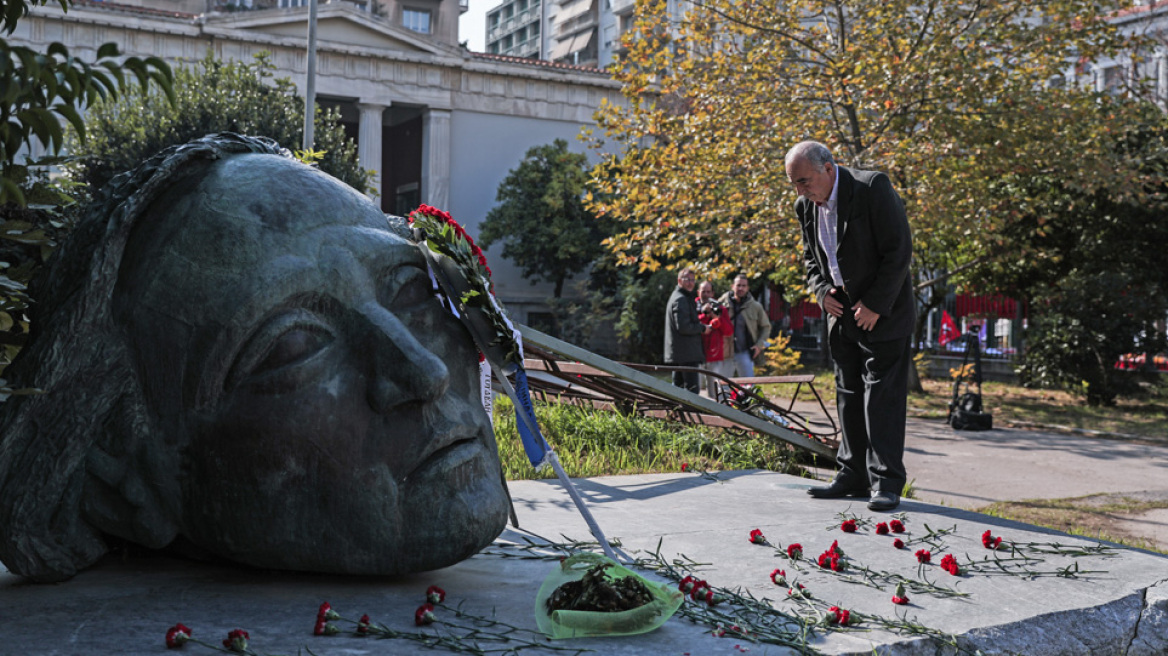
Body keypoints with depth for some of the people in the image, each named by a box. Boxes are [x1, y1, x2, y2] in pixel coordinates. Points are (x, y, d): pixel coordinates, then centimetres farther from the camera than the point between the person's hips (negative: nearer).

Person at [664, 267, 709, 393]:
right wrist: (702, 328, -9)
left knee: (678, 387, 14)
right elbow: (683, 327, -20)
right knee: (692, 388, -13)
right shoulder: (680, 299, -13)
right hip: (687, 353, -11)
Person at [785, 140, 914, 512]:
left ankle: (886, 482, -4)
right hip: (842, 314, 7)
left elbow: (899, 250, -17)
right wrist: (821, 291, -3)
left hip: (883, 313, -7)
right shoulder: (805, 206, 3)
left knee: (882, 394, -8)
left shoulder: (873, 188, -17)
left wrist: (875, 305, -17)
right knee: (848, 394, 10)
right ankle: (854, 475, 18)